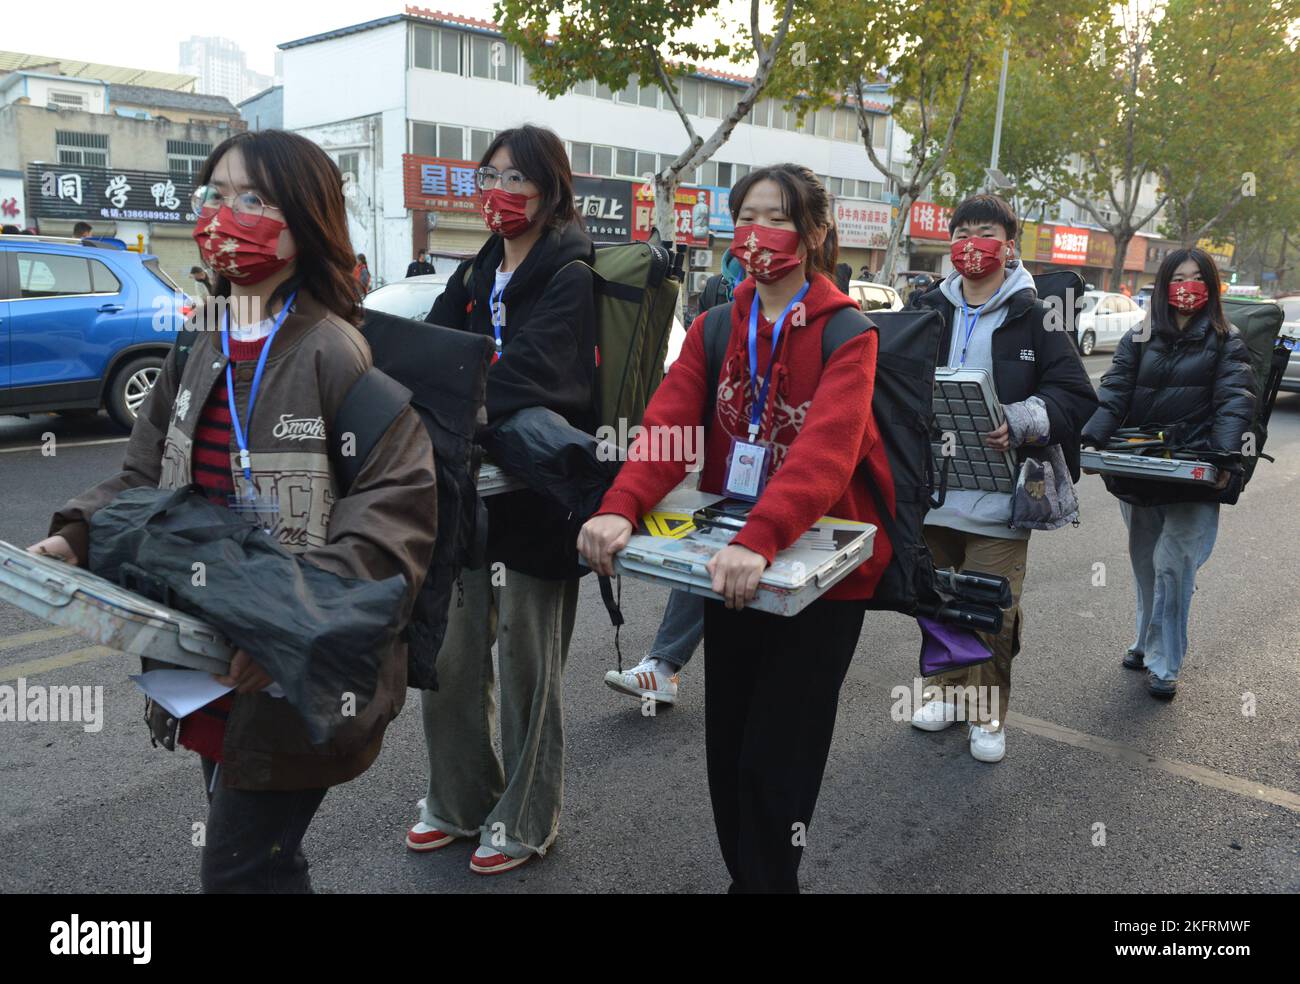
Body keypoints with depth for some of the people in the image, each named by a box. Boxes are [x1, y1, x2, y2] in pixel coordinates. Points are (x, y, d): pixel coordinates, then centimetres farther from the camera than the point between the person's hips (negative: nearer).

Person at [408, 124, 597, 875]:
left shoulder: (570, 277, -9)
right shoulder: (476, 273, 14)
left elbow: (527, 371, -25)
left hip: (536, 493, -6)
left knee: (527, 663, 6)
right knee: (450, 656, 13)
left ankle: (525, 821, 24)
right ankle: (461, 800, 33)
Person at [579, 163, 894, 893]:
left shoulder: (848, 332, -11)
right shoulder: (714, 328, 4)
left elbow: (826, 450, -28)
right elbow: (667, 423, -11)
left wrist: (761, 541, -43)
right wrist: (620, 509, -28)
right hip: (731, 562, 5)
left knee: (773, 760, -1)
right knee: (727, 749, 15)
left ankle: (771, 879, 22)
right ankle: (743, 876, 37)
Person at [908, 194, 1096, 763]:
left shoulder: (1034, 317, -3)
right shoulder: (929, 310, 7)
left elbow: (1076, 396, -7)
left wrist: (1018, 423, -24)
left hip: (999, 498, -3)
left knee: (993, 609, -1)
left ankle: (989, 711, 19)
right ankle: (944, 689, 35)